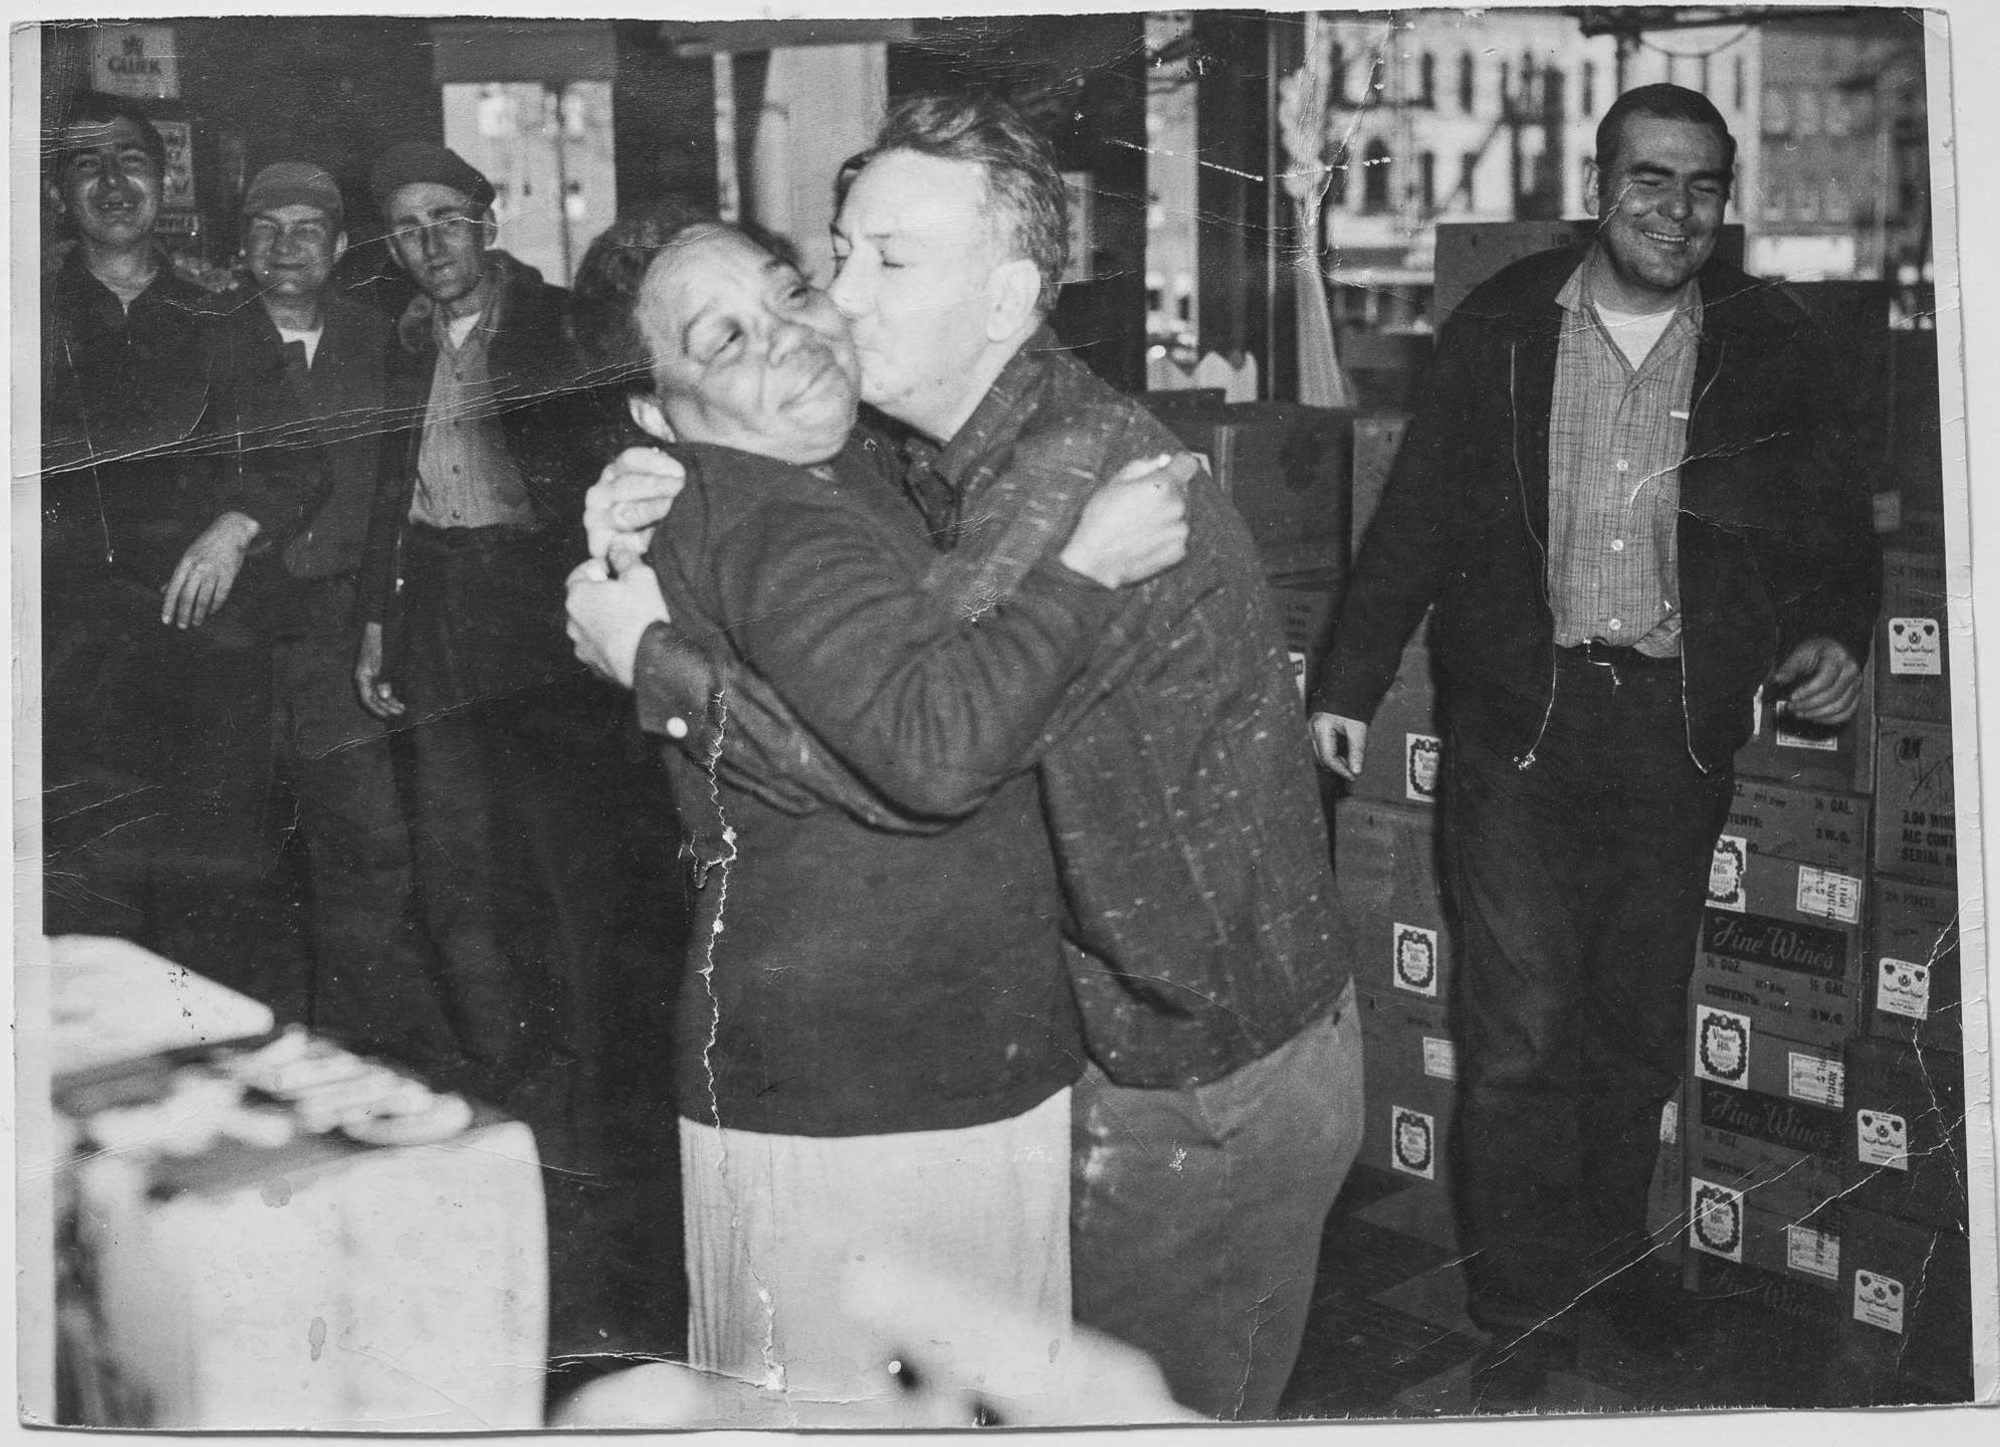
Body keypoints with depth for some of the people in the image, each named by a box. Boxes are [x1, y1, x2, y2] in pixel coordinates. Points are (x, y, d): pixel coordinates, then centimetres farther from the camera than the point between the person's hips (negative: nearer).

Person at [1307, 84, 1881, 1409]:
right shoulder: (1502, 329, 0)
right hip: (1521, 717, -1)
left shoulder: (1773, 348, 2)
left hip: (1679, 730, 2)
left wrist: (1833, 639, -10)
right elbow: (1419, 517, 4)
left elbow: (1834, 531, 9)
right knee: (1522, 1032, -1)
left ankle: (1612, 1251, 36)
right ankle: (1527, 1313, 13)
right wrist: (1350, 683, 2)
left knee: (1642, 1025, 14)